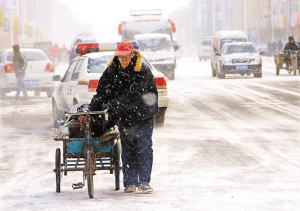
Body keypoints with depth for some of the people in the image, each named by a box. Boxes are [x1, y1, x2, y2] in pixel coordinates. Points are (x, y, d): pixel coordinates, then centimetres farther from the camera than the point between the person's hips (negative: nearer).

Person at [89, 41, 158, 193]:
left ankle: (144, 182, -3)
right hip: (124, 118, 3)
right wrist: (93, 108, -13)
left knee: (144, 148, -6)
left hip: (143, 116, -3)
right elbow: (103, 90, 0)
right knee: (127, 150, 5)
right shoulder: (112, 70, -2)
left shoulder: (142, 70, -16)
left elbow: (134, 94, -24)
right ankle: (130, 182, 10)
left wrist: (113, 104, -28)